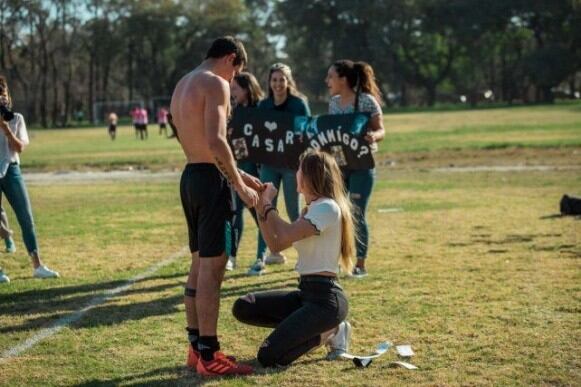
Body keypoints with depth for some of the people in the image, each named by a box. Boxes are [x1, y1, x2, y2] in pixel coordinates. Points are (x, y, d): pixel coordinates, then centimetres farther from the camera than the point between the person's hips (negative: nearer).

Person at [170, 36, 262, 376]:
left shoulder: (183, 85, 18)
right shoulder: (216, 84, -12)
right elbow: (215, 142, -23)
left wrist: (239, 175, 20)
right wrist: (240, 186, -16)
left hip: (190, 177, 10)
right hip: (210, 180, -10)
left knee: (200, 264, 16)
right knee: (213, 268, -7)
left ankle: (197, 347, 22)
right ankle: (209, 356, -4)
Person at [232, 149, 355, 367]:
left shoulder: (328, 208, -13)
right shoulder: (312, 209, 17)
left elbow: (285, 237, -25)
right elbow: (275, 245, 13)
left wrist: (268, 205, -10)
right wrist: (260, 208, 5)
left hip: (325, 299, -10)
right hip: (305, 293, 10)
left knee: (269, 357, -20)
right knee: (243, 308, 1)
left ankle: (328, 334, 2)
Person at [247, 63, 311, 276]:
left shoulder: (299, 103, -4)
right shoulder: (263, 105, 8)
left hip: (292, 164, -3)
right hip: (269, 163, 4)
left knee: (293, 211, 3)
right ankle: (261, 258, 2)